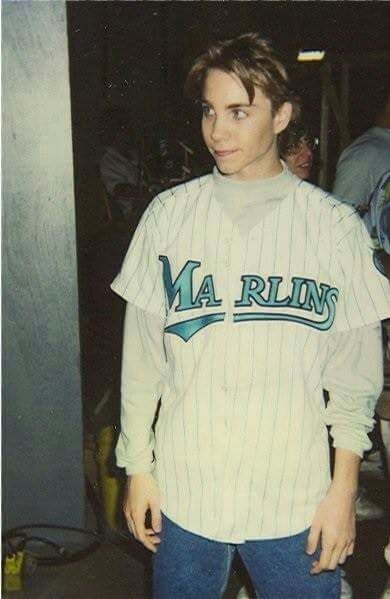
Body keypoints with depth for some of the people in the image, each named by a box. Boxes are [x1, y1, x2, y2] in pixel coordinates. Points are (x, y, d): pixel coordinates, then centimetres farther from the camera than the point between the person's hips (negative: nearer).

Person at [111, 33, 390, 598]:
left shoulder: (335, 225, -4)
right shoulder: (169, 214, -1)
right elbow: (142, 355, 3)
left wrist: (344, 488, -2)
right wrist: (138, 468, 4)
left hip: (295, 497, -1)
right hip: (183, 489, 1)